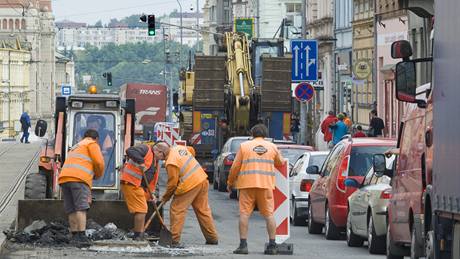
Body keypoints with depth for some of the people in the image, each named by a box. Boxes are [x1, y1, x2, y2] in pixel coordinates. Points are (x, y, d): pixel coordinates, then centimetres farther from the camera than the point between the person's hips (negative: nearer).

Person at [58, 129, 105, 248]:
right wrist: (98, 174, 21)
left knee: (72, 210, 7)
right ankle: (82, 237, -24)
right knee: (81, 208, -14)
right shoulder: (92, 144, 13)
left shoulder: (74, 148, 37)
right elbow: (99, 162, -2)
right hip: (79, 178, -7)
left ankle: (75, 237, 3)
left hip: (64, 178, 7)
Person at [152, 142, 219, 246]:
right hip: (202, 180, 9)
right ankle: (212, 238, 20)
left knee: (176, 210, 1)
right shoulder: (179, 148, 7)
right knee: (203, 210, 15)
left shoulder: (171, 163, -18)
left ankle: (174, 240, 0)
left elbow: (172, 183, -12)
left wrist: (165, 197, 4)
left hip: (189, 186, -9)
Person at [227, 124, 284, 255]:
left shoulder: (244, 146, 6)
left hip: (247, 185, -1)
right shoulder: (272, 147, 11)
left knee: (244, 213, 0)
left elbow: (235, 167, 5)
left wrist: (230, 182, 17)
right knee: (269, 214, 5)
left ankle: (243, 244, -6)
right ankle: (272, 245, 2)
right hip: (266, 185, 1)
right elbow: (280, 163, 25)